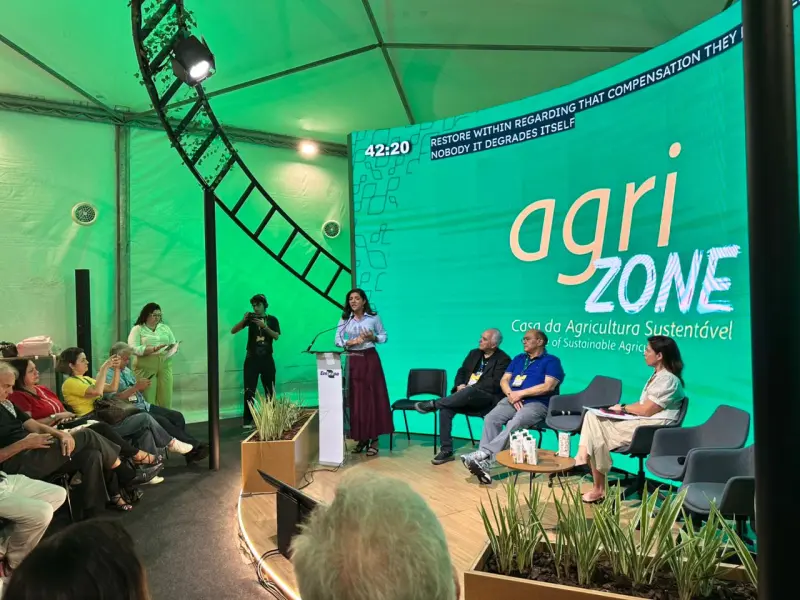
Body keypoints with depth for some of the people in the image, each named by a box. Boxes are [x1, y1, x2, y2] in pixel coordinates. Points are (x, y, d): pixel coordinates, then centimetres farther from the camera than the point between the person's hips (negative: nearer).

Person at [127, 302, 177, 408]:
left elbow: (173, 345, 16)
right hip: (146, 368, -3)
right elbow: (134, 349, -9)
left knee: (165, 399, 1)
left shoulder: (165, 328, 16)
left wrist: (173, 348, -8)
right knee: (148, 400, -5)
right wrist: (153, 349, -21)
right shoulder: (137, 329, 3)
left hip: (165, 366, 4)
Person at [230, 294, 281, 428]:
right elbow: (233, 331, -4)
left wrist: (264, 326, -22)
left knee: (270, 390, 9)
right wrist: (243, 320, -20)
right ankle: (247, 420, -3)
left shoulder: (272, 319, 4)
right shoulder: (251, 318, 3)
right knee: (249, 390, -6)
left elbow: (276, 336, -10)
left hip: (267, 358, 1)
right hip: (252, 358, -1)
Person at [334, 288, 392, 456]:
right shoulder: (345, 319, 4)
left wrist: (373, 338, -13)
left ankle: (374, 439, 5)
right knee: (356, 399, 3)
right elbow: (338, 340, 1)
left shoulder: (373, 317, 0)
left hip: (370, 359, -2)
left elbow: (384, 336, 6)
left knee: (374, 397, -2)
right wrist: (351, 342, -16)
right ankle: (361, 438, 14)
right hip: (353, 361, 2)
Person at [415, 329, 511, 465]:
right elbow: (461, 372, 18)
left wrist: (468, 388, -18)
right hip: (467, 396, 6)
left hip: (488, 398, -6)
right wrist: (460, 385, -6)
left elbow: (495, 384, -14)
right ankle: (446, 450, -17)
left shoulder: (503, 359, -2)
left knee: (470, 390, -40)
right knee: (446, 408, -24)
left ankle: (433, 404, -28)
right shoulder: (474, 353, 19)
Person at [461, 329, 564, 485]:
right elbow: (504, 380, 16)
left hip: (537, 404, -5)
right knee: (491, 418, -25)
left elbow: (548, 386, -10)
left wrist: (520, 393, -12)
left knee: (514, 423, -36)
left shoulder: (551, 361, 5)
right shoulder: (519, 358, 24)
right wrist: (511, 394, -6)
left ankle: (484, 454, -43)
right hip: (512, 400, 5)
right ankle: (484, 461, -35)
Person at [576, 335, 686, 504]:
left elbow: (647, 410, -18)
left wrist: (623, 407, -3)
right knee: (593, 416, -5)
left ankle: (599, 489, -2)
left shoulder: (668, 379, -15)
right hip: (642, 423, 10)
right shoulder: (657, 376, 18)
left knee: (598, 429, -14)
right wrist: (624, 409, 2)